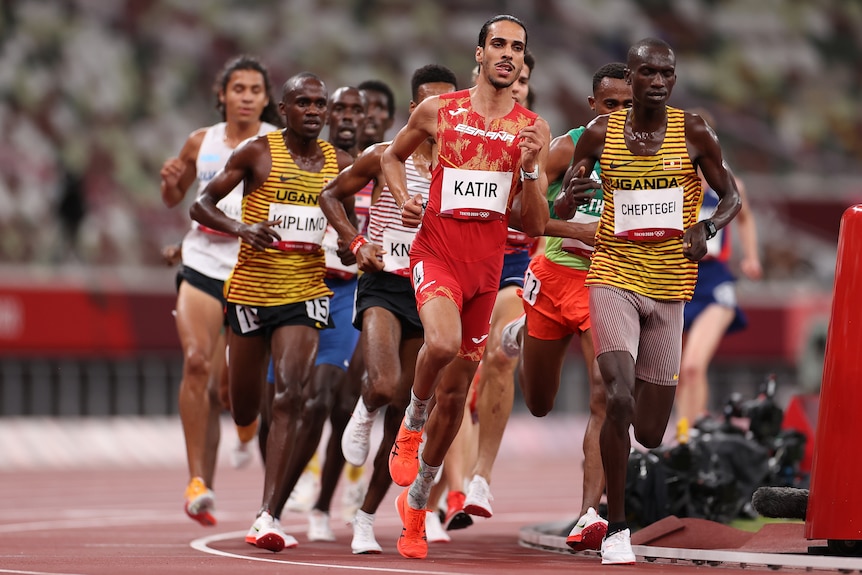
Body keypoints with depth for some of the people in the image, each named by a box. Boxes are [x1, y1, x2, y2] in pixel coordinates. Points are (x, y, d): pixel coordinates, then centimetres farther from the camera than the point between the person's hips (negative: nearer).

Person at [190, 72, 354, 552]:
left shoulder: (340, 164, 5)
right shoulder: (258, 153, -4)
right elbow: (201, 205, -4)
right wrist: (240, 228, -22)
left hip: (306, 292, 1)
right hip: (251, 290, 0)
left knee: (291, 397, -18)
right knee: (244, 409, 11)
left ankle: (269, 517, -23)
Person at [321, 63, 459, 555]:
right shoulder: (385, 157, -1)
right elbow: (331, 194, 10)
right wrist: (357, 242, -3)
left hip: (430, 293, 3)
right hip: (383, 286, -3)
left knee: (402, 414, 4)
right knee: (384, 387, -28)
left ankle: (367, 517, 18)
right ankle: (364, 412, 11)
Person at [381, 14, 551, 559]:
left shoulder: (533, 130, 2)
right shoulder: (437, 111, 0)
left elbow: (536, 226, 3)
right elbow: (393, 156, 19)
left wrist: (529, 169, -14)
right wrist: (404, 199, 0)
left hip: (488, 266, 3)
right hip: (437, 254, -3)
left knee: (455, 393, 10)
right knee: (443, 343, -34)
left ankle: (417, 501, 29)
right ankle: (412, 422, -4)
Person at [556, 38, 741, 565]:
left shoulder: (693, 133, -3)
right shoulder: (600, 134, -1)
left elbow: (732, 196, 6)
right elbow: (561, 210, 6)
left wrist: (707, 228, -16)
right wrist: (571, 198, -18)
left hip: (669, 285, 1)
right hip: (614, 277, -1)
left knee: (651, 433, 6)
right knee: (619, 398, -22)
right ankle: (616, 527, -12)